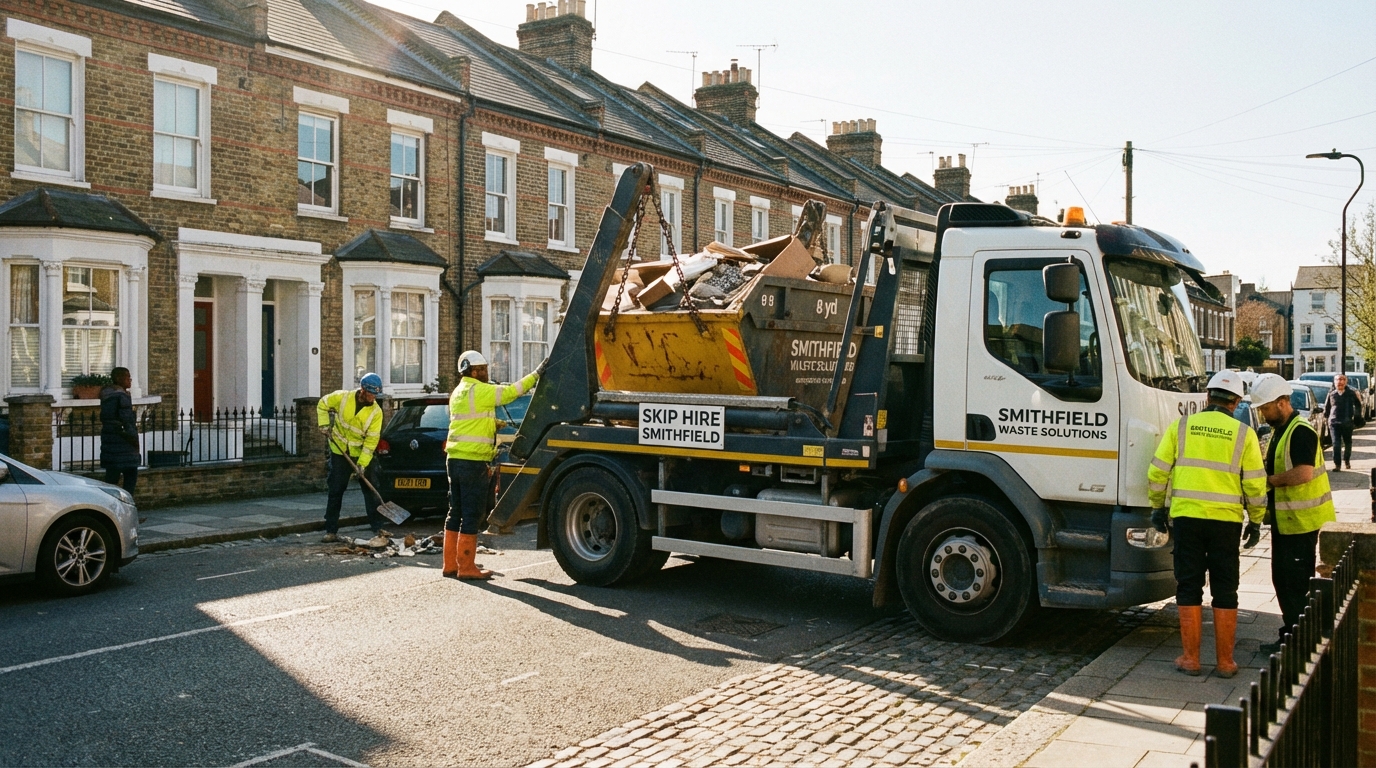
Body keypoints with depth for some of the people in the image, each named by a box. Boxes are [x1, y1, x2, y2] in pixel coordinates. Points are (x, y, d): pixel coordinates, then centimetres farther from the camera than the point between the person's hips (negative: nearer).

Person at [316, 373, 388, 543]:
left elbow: (372, 440, -15)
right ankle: (331, 531, 12)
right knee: (335, 492, 5)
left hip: (361, 454, 0)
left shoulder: (376, 412, -14)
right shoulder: (342, 397, -13)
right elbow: (323, 404, 5)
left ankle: (377, 529, 3)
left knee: (371, 491, -3)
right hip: (339, 452, 0)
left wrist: (362, 463, -20)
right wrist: (324, 424, -7)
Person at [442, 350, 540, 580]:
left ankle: (450, 565, 16)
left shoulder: (458, 392, 18)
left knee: (456, 512, 12)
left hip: (455, 459, 9)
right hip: (473, 461, -9)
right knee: (472, 514, -4)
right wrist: (536, 374, -4)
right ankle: (466, 567, 0)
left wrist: (495, 423, 15)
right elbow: (511, 392, -12)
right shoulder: (478, 390, -11)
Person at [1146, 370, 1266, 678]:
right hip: (1226, 519, 0)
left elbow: (1158, 472, 2)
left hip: (1186, 516, 0)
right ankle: (1225, 662, 15)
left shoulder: (1181, 426, 1)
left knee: (1189, 588, 8)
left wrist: (1158, 507, 14)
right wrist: (1256, 521, 12)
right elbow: (1255, 483, 1)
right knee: (1225, 592, 9)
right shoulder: (1244, 433, 0)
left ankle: (1190, 658, 11)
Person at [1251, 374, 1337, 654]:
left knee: (1296, 582, -4)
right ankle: (1291, 636, 24)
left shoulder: (1300, 431, -18)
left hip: (1302, 522, -10)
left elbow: (1303, 473, -28)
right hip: (1284, 521, 10)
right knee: (1282, 579, 15)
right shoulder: (1280, 431, 14)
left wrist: (1268, 480, -16)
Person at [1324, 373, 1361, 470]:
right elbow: (1326, 407, 15)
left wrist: (1357, 416, 9)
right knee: (1336, 444, -8)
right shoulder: (1331, 394, 3)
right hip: (1334, 422, -1)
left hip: (1347, 422, 1)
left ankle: (1346, 461, 35)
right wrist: (1326, 416, 10)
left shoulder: (1351, 393, 1)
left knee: (1347, 443, 15)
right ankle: (1337, 464, -7)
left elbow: (1358, 404, 13)